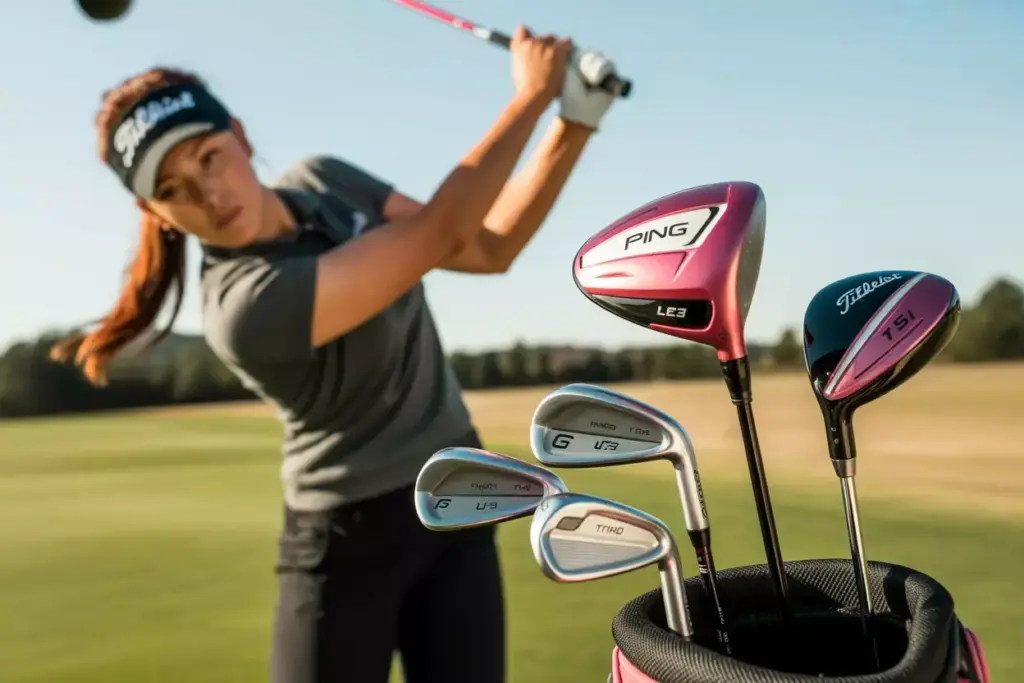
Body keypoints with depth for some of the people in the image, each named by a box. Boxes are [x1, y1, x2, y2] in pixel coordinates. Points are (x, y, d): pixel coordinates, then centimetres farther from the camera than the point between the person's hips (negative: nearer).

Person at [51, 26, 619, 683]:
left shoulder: (324, 180, -5)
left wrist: (574, 124, -12)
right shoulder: (249, 306, -28)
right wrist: (533, 92, -18)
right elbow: (439, 233, -27)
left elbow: (489, 248, -2)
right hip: (349, 537, -5)